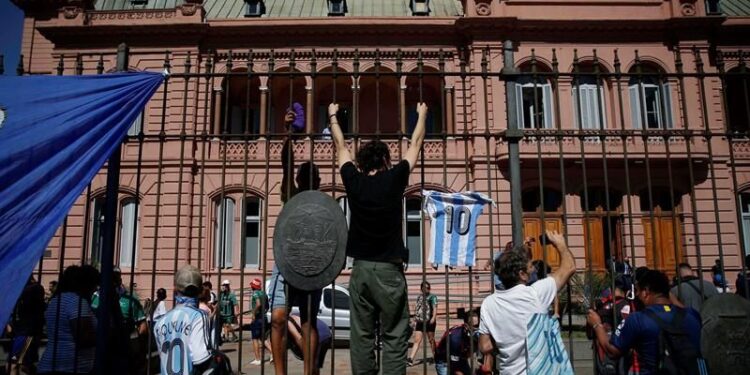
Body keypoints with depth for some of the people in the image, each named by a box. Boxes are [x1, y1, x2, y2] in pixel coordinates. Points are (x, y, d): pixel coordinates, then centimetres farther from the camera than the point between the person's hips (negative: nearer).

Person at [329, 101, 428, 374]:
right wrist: (422, 115, 26)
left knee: (361, 336, 8)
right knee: (394, 337, 1)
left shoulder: (353, 181, 2)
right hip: (389, 269, -3)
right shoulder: (394, 179, -4)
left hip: (360, 269, 4)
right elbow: (415, 144, 10)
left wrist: (333, 116, 34)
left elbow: (340, 146, 19)